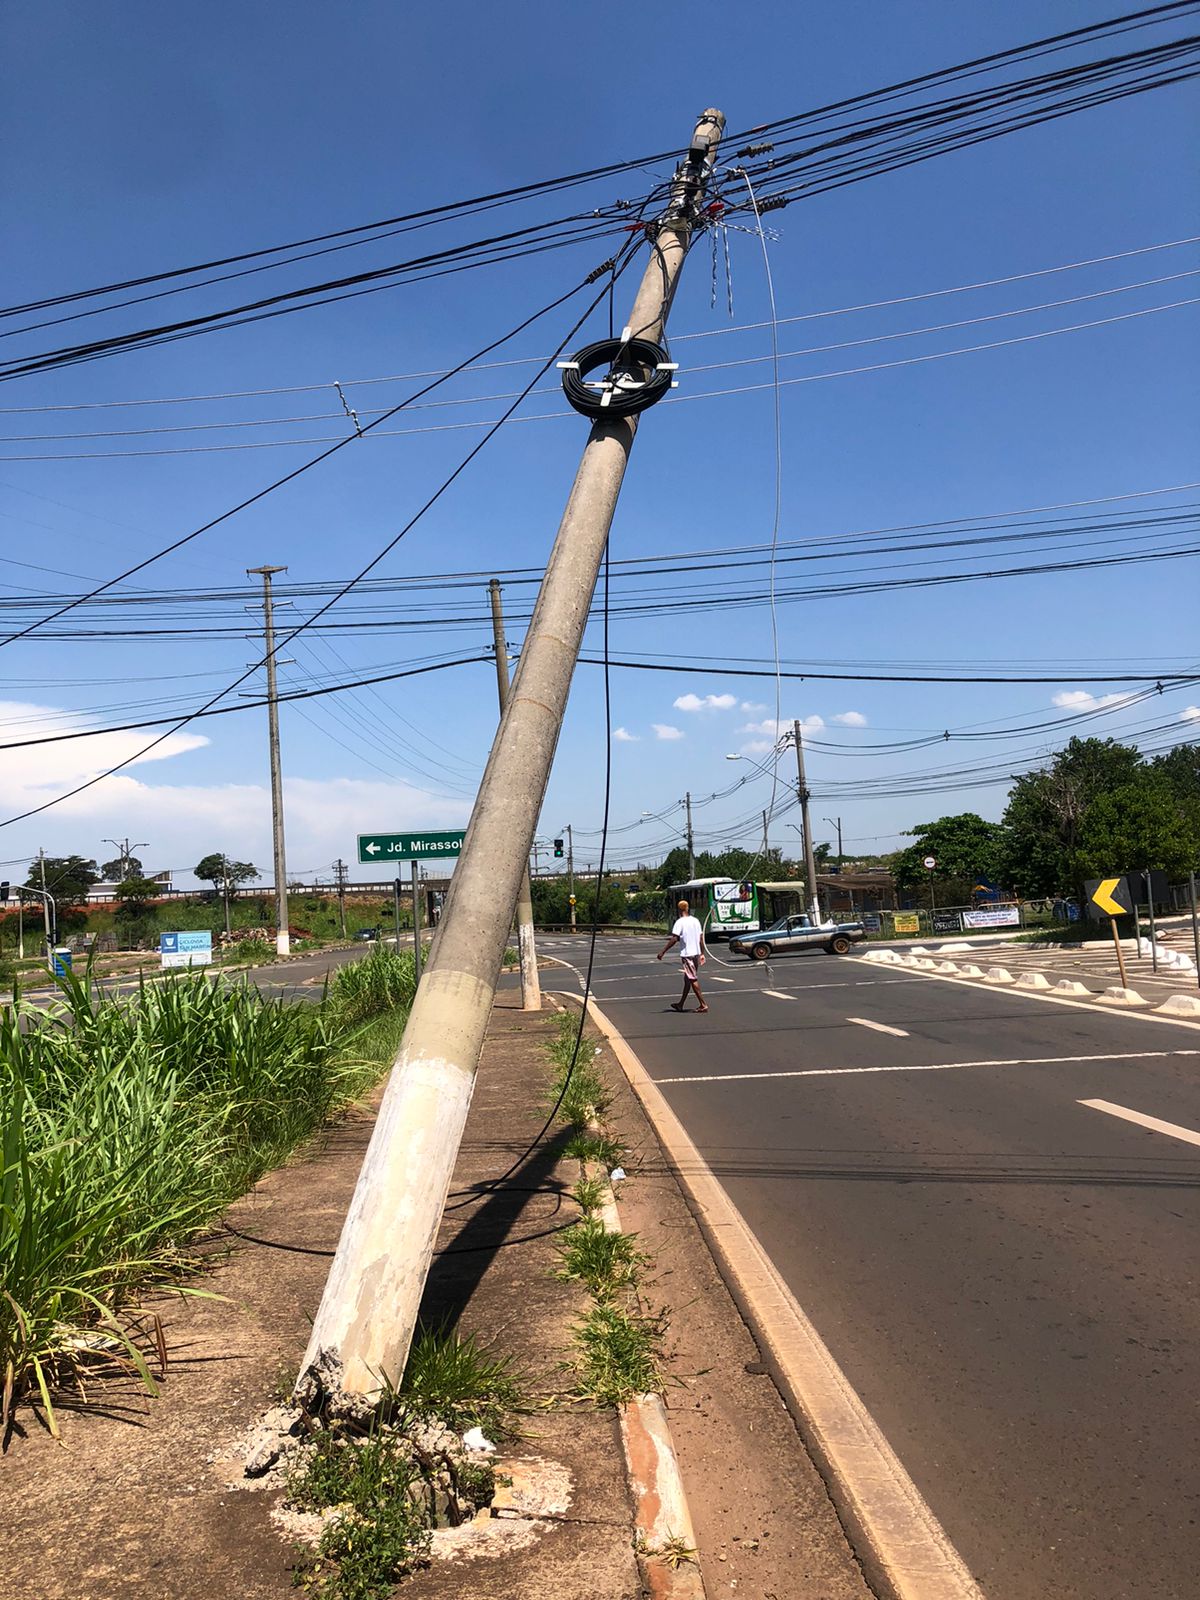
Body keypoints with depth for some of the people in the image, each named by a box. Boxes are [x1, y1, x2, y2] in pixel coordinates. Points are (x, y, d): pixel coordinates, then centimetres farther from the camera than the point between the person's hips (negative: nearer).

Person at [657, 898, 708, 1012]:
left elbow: (674, 939, -19)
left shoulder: (680, 922, -12)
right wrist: (702, 954, 18)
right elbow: (701, 938, 12)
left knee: (693, 979, -4)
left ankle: (703, 1004, -9)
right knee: (687, 979, 15)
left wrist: (662, 951, -16)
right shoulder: (696, 920, 10)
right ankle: (680, 1004, 24)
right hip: (696, 953, 8)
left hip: (687, 954, -7)